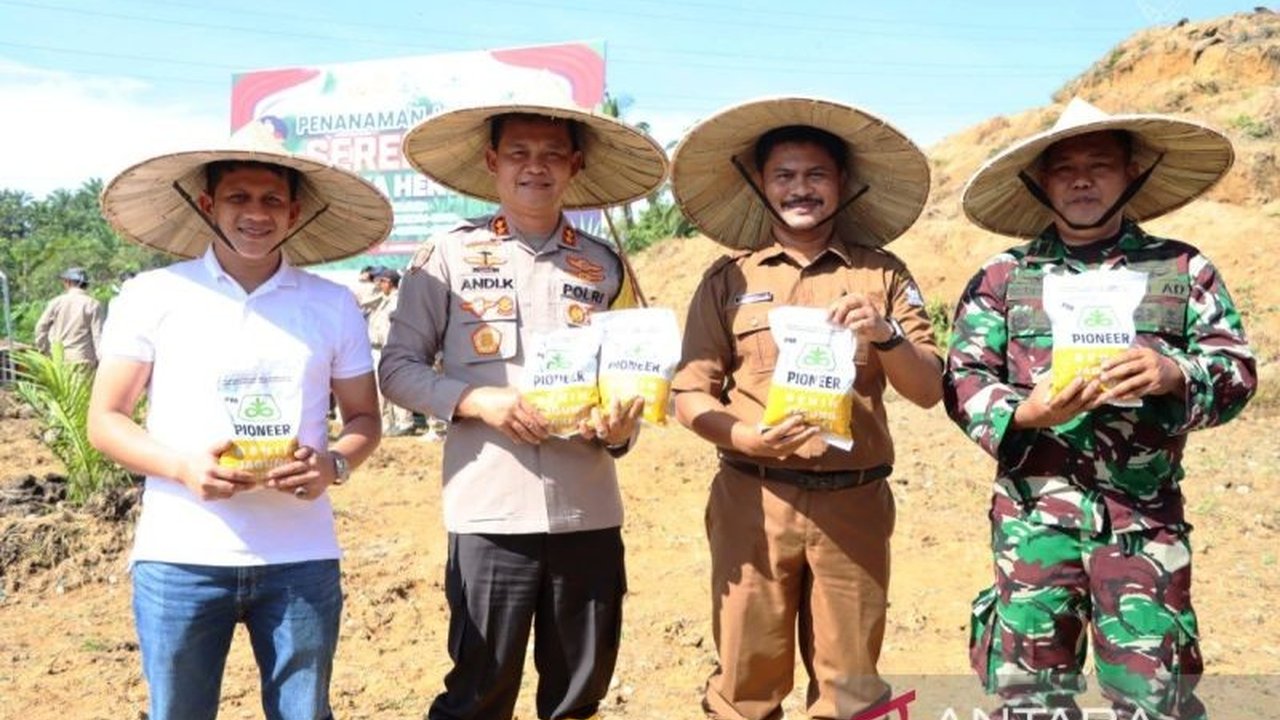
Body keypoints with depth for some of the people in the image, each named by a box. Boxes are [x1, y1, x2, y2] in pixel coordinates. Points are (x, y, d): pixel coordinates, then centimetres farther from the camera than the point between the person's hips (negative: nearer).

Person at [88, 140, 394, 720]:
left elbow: (364, 417, 11)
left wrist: (333, 463, -11)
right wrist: (182, 466, -15)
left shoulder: (333, 304, 6)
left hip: (301, 559, 1)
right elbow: (104, 418, 3)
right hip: (179, 558, -1)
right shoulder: (152, 295, 2)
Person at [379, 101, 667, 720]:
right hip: (491, 512, -3)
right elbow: (398, 367, 2)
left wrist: (619, 426, -8)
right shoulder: (449, 258, 2)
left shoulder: (604, 267, 9)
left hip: (589, 512, 3)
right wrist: (478, 400, -14)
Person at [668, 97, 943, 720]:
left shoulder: (882, 275, 6)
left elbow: (930, 390, 4)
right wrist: (744, 436, -17)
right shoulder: (728, 279, 5)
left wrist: (883, 335, -15)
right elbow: (689, 395, 2)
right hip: (753, 500, 0)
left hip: (853, 503, 1)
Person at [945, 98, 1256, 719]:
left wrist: (1174, 374, -18)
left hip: (1145, 518, 0)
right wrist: (1022, 415, -18)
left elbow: (1237, 371, 3)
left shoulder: (1183, 270, 7)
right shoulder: (1001, 278, 6)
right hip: (1033, 515, 1)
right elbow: (963, 380, 2)